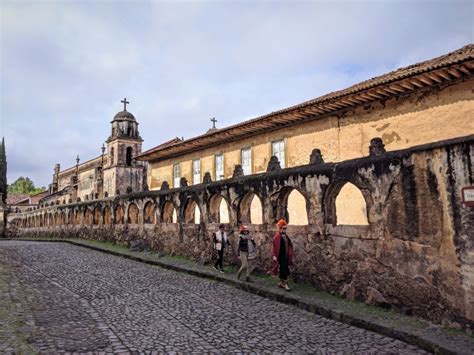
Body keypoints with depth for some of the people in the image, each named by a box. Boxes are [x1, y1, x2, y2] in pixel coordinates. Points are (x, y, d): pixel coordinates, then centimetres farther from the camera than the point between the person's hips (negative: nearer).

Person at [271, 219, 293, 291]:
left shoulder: (285, 236, 11)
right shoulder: (277, 236, -13)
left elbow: (289, 246, 16)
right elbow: (275, 247, -17)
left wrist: (290, 255, 16)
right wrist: (274, 256, -22)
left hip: (285, 256, 8)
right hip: (280, 256, -8)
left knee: (285, 270, 13)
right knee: (283, 270, -7)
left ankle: (281, 283, 26)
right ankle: (285, 284, -3)